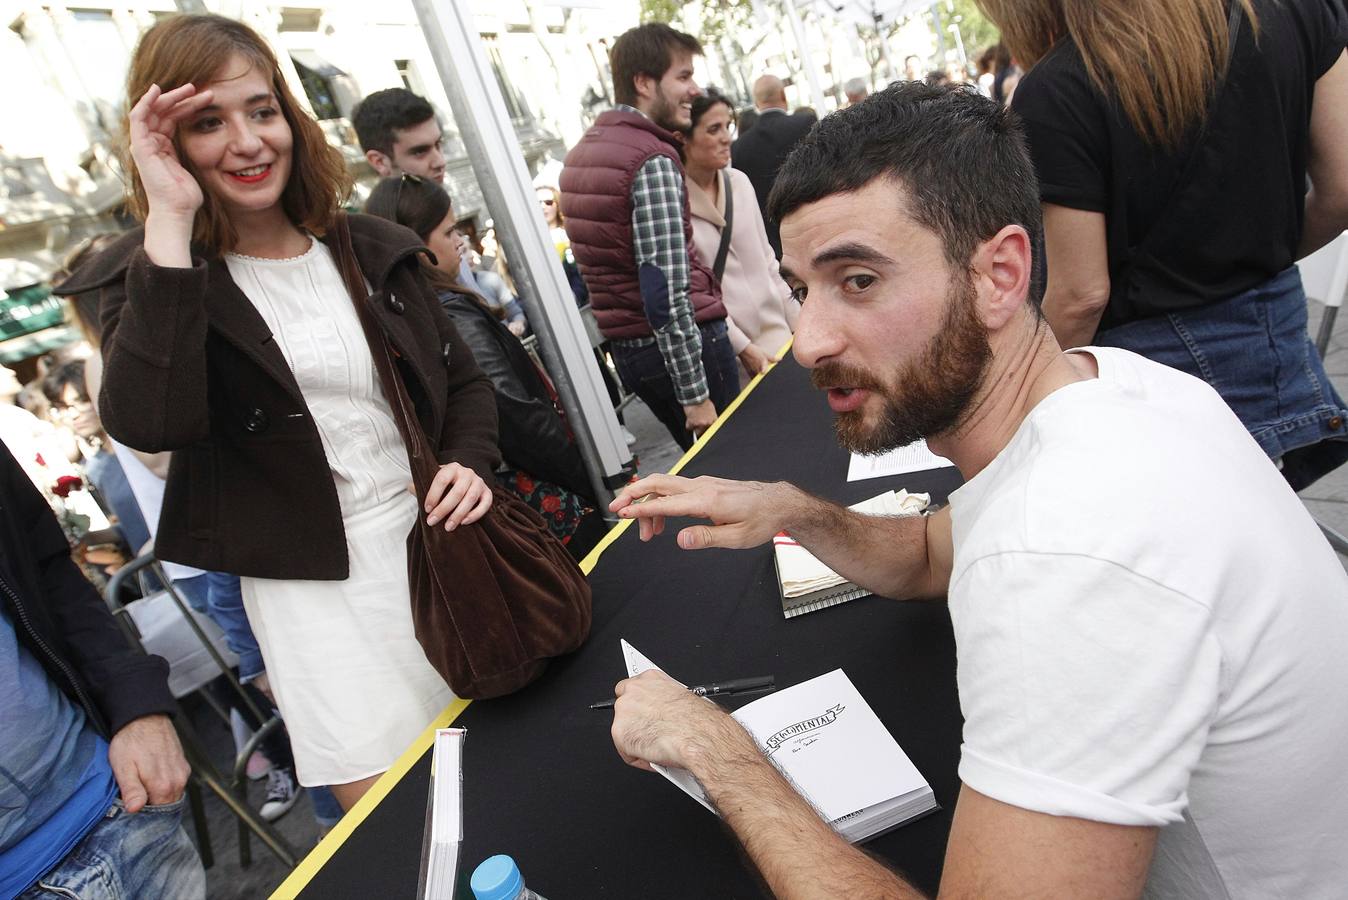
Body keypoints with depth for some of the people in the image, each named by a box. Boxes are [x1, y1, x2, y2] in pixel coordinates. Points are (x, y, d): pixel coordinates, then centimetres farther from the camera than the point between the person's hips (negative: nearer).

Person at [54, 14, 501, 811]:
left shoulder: (373, 250, 5)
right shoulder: (148, 277, -5)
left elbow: (463, 379, 13)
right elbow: (147, 424, -25)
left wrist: (469, 462, -7)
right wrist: (169, 219, -24)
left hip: (431, 537, 4)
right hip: (311, 582, -3)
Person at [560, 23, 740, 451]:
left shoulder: (583, 151, 12)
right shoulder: (652, 162, -15)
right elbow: (666, 292, -22)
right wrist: (695, 393, -19)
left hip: (626, 346, 9)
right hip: (683, 341, -9)